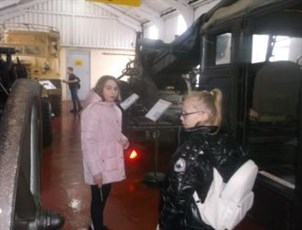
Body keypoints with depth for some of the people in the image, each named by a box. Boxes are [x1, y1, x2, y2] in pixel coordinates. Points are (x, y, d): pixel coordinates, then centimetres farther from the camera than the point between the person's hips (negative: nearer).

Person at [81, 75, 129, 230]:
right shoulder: (92, 110, -20)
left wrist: (122, 139, -2)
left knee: (104, 196, 22)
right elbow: (88, 142, -23)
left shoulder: (115, 109, 5)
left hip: (111, 161, 8)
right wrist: (95, 170, -24)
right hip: (99, 165, -8)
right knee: (98, 199, 8)